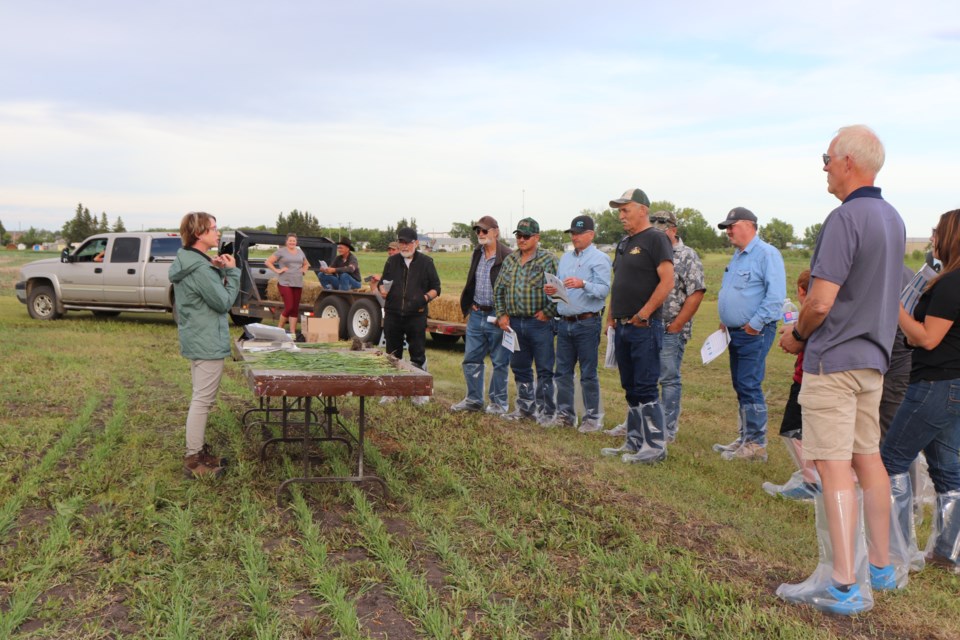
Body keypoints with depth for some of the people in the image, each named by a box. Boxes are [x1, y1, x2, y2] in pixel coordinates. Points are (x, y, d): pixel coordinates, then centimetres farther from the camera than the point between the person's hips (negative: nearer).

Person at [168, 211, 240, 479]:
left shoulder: (186, 263, 10)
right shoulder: (200, 268, -22)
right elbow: (224, 302, -18)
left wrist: (217, 270, 3)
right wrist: (231, 272, -8)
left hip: (196, 340, 11)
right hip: (207, 343, -11)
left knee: (202, 399, 20)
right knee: (203, 400, -3)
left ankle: (198, 450, 29)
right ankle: (194, 461, 4)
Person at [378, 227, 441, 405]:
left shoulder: (426, 262, 3)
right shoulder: (392, 261, 12)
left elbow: (435, 288, 5)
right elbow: (382, 282, 20)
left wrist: (426, 297, -15)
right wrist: (382, 290, -4)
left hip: (416, 316, -3)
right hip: (392, 315, 3)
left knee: (418, 355, 2)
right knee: (392, 355, 9)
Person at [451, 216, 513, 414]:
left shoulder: (507, 257, -13)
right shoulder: (476, 254, 11)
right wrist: (470, 306, 14)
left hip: (497, 317, -7)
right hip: (476, 315, 7)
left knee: (499, 362, 4)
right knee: (471, 360, 11)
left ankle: (498, 402, 16)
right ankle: (474, 400, 23)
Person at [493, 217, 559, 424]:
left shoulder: (548, 260, -5)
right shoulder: (509, 260, 12)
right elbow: (499, 290, 17)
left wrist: (547, 312, -13)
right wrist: (501, 314, 8)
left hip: (540, 323, -6)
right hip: (514, 323, 6)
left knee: (544, 369, -1)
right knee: (520, 368, 14)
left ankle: (546, 411, 8)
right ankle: (525, 407, 26)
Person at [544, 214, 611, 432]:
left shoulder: (600, 259, -5)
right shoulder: (565, 258, 16)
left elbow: (604, 289, -16)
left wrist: (583, 284, -32)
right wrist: (551, 290, -1)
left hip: (587, 322, -7)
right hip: (564, 322, 7)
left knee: (588, 373, -1)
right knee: (562, 371, 10)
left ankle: (593, 417, 8)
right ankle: (565, 414, 21)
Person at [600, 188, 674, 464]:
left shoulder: (655, 239, -8)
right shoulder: (624, 243, 18)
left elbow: (667, 281, -17)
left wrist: (643, 315, -18)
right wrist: (611, 317, 16)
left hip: (645, 327, -9)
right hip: (622, 327, 9)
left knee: (645, 389, -7)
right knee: (631, 388, 13)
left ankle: (655, 446, 1)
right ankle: (635, 442, 21)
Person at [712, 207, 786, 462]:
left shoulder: (767, 254, -12)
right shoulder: (737, 257, 18)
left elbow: (776, 295, -20)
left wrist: (756, 323, -20)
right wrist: (725, 320, 18)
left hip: (754, 333, -9)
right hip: (735, 332, 9)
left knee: (750, 386, -9)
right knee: (741, 386, 13)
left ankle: (757, 444, -3)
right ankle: (745, 438, 21)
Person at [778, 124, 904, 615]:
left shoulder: (845, 218, -18)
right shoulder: (892, 218, 10)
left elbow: (821, 303, -22)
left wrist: (796, 337, -4)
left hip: (834, 360, -9)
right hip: (873, 357, 9)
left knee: (834, 468, -6)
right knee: (867, 459, 16)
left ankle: (844, 587, -2)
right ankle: (880, 567, 27)